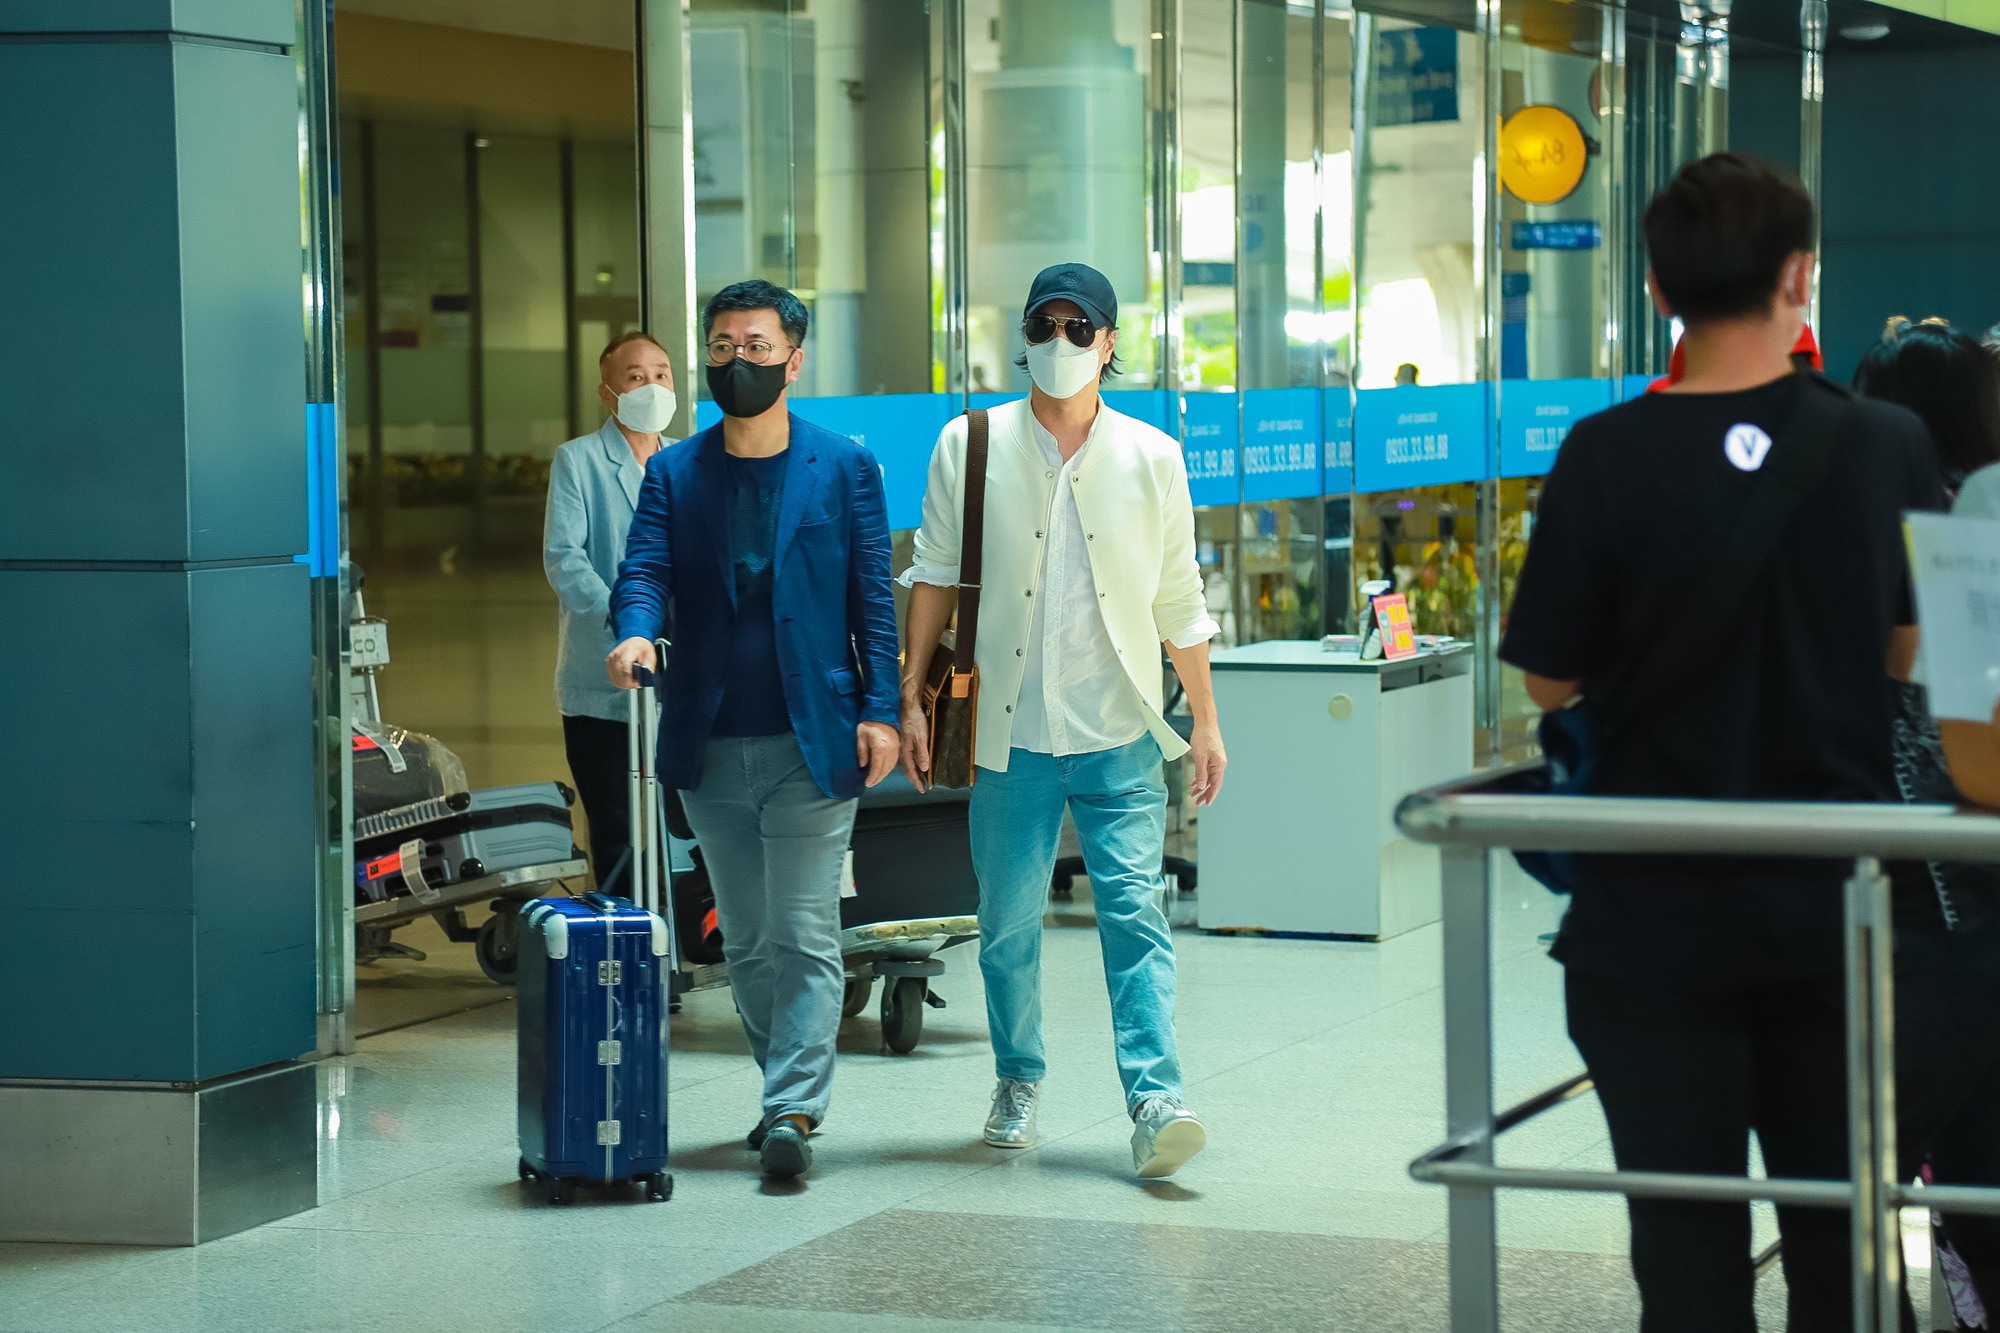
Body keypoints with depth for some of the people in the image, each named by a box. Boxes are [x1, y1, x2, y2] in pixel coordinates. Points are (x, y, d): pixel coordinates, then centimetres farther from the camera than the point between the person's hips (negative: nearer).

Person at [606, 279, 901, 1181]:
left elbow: (873, 595, 1)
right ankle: (785, 1089, 24)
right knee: (745, 941, 12)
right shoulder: (674, 474, 9)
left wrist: (880, 709, -7)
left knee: (803, 936, -9)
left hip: (812, 742, -3)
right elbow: (645, 569, -2)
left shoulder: (844, 467, 3)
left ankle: (794, 1111, -10)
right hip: (711, 747, 4)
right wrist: (636, 632, -25)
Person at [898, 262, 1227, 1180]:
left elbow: (1179, 601, 10)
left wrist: (1206, 721, 10)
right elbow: (935, 576, 7)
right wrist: (911, 697, 1)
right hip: (1011, 727, 1)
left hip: (1120, 732, 0)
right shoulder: (972, 446, 2)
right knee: (1008, 919, 7)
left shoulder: (1151, 458, 4)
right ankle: (1019, 1080, 26)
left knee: (1135, 911, -10)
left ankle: (1155, 1101, -15)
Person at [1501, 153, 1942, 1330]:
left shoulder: (1607, 458, -14)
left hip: (1657, 920, -2)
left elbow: (1551, 679, -6)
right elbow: (1909, 653, 5)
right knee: (1840, 1226, 16)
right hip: (1836, 909, 2)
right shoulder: (1889, 448, -7)